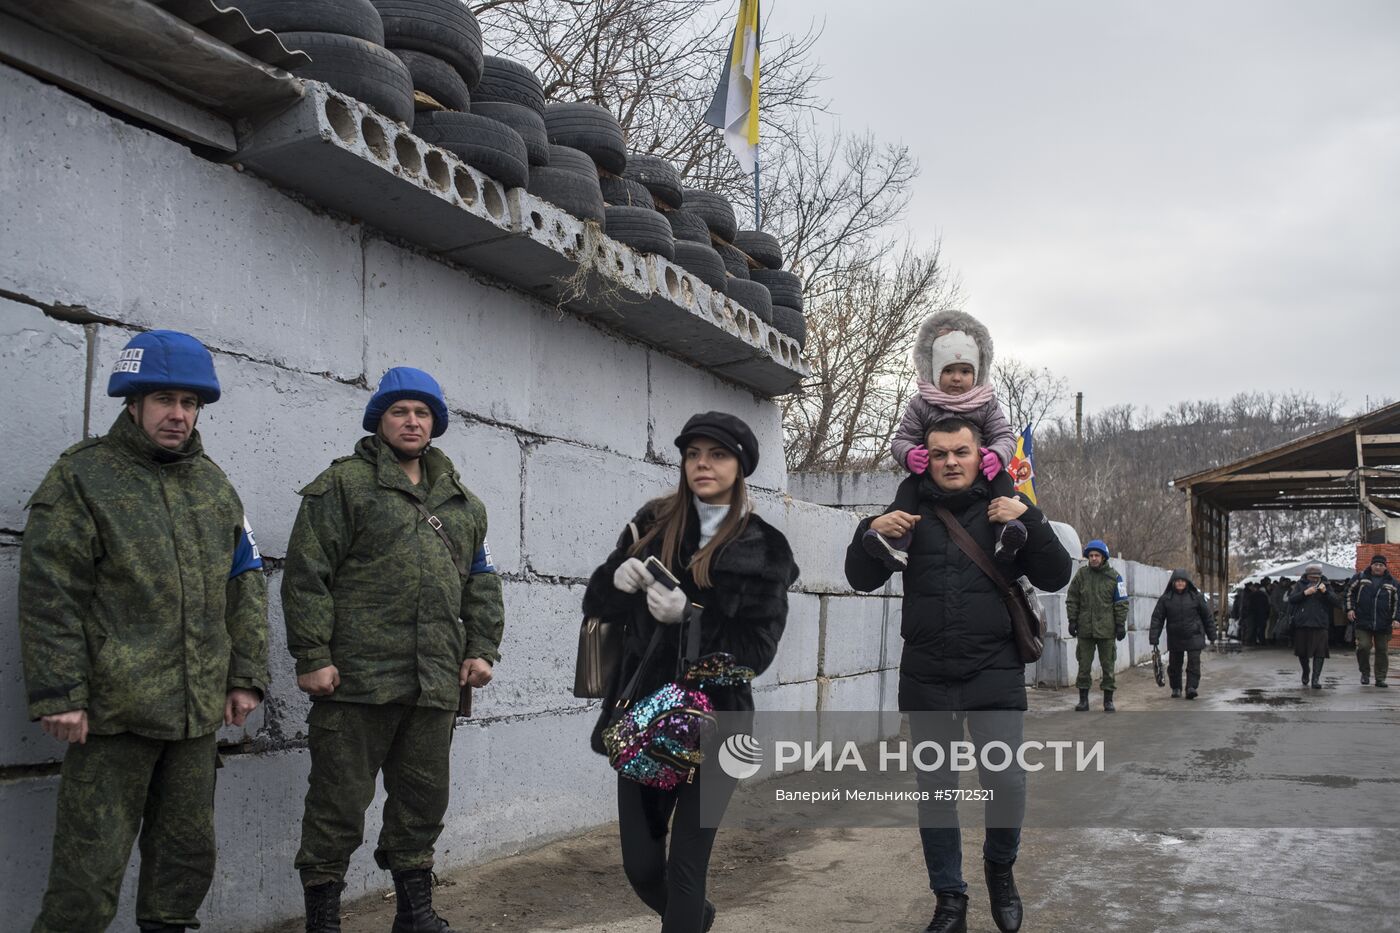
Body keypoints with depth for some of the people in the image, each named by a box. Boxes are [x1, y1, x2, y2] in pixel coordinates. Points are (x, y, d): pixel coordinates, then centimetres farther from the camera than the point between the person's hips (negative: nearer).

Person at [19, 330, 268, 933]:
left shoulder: (214, 486, 12)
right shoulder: (83, 477, -4)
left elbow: (246, 586, 14)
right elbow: (50, 595, -8)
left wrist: (246, 676, 9)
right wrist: (58, 694, -13)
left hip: (200, 711, 6)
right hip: (114, 709, -5)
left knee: (189, 850, 14)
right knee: (91, 865, -1)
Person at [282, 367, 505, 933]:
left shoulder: (462, 502, 18)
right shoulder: (344, 484, -1)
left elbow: (480, 582, 21)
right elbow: (306, 573, -7)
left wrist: (482, 648, 11)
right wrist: (313, 656, -12)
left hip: (436, 684, 6)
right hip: (357, 676, -5)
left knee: (424, 800, 14)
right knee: (339, 801, 2)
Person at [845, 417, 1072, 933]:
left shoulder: (1005, 509, 3)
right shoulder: (911, 509, 5)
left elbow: (1055, 577, 1)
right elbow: (862, 579, 7)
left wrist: (1029, 521, -14)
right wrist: (871, 532, -13)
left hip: (994, 674, -1)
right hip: (926, 677, 2)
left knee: (1007, 783, -6)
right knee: (934, 790, 8)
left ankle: (1000, 866, 25)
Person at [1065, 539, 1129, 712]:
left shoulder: (1114, 576, 2)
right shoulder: (1081, 574, 4)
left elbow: (1121, 602, 4)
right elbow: (1071, 600, 8)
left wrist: (1121, 624, -2)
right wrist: (1072, 621, 2)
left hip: (1106, 630, -1)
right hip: (1085, 628, 1)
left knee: (1108, 665, 4)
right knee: (1084, 665, 5)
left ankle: (1108, 700, 12)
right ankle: (1083, 699, 12)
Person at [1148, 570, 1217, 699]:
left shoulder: (1196, 597, 1)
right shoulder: (1165, 598, 0)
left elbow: (1207, 616, 8)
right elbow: (1157, 618, -1)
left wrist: (1212, 635, 8)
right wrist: (1154, 638, -7)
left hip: (1194, 636, -1)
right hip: (1175, 639, 1)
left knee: (1194, 662, -8)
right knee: (1174, 664, 9)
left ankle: (1191, 687, -7)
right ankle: (1176, 688, 24)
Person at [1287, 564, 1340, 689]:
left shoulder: (1326, 586, 9)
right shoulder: (1300, 585, 7)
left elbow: (1337, 602, 1)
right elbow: (1291, 599, -4)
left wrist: (1326, 592, -13)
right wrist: (1305, 593, -16)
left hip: (1320, 625, -1)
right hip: (1301, 624, 1)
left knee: (1319, 652, -9)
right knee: (1302, 652, 10)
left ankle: (1316, 679, -8)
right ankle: (1305, 672, 35)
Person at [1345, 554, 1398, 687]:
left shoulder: (1392, 582, 5)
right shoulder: (1360, 577, 2)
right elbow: (1349, 592, 9)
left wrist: (1395, 618, 4)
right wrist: (1350, 609, 0)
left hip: (1383, 624, 2)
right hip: (1363, 622, -2)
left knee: (1382, 650, 6)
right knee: (1363, 647, -11)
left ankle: (1380, 678, 15)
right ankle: (1365, 673, 11)